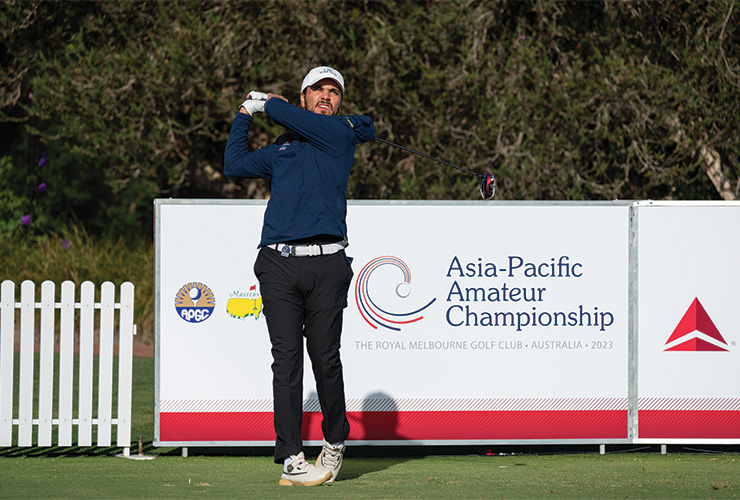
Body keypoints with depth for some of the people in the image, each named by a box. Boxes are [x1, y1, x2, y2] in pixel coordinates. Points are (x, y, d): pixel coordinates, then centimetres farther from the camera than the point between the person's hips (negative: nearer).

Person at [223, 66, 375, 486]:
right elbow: (235, 165, 23)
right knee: (287, 359, -4)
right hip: (279, 263, 3)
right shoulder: (281, 150, 21)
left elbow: (292, 118, 0)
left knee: (326, 358, 0)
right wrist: (244, 116, 26)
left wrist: (265, 103, 20)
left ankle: (335, 443, 21)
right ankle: (291, 459, -6)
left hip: (327, 264, -3)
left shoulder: (341, 134, 8)